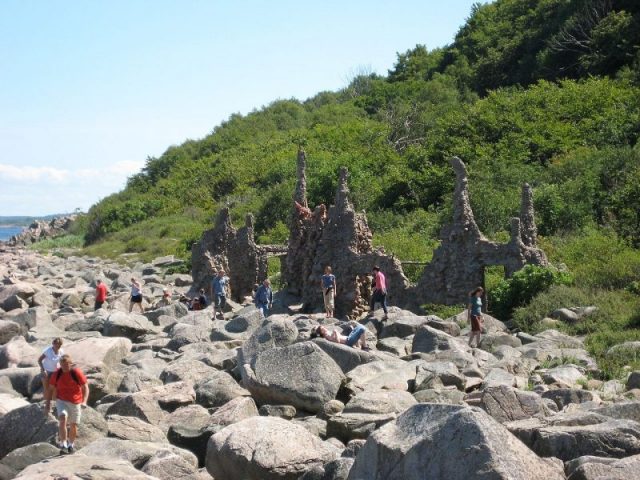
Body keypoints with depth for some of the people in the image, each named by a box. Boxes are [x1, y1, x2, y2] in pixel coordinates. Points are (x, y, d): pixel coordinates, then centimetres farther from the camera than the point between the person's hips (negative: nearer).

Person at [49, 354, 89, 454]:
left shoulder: (77, 373, -13)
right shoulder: (57, 374, -6)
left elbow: (85, 387, -10)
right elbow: (54, 388, 8)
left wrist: (84, 401, -22)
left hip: (75, 403, 0)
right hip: (61, 401, 0)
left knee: (73, 426, 9)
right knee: (63, 420, -26)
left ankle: (71, 445, 34)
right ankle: (63, 445, -25)